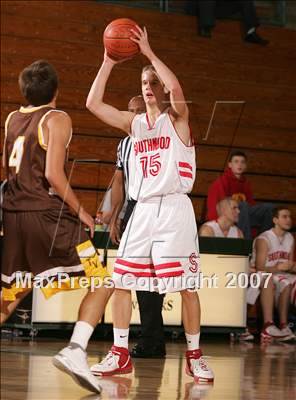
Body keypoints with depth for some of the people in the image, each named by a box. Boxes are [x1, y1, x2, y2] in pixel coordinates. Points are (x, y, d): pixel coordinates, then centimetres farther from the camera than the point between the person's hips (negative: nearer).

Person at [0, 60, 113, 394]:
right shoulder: (57, 119, -6)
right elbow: (53, 174, -16)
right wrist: (81, 212, -7)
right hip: (48, 215, -7)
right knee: (100, 282, -2)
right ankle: (76, 350, -21)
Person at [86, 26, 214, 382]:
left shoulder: (177, 119, 0)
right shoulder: (135, 123, 14)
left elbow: (176, 89, -23)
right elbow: (93, 104, 4)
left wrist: (149, 53, -18)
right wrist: (108, 63, -1)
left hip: (174, 209, -5)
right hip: (142, 209, 5)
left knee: (186, 285, -5)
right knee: (121, 282, 1)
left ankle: (194, 356, 5)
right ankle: (120, 355, 9)